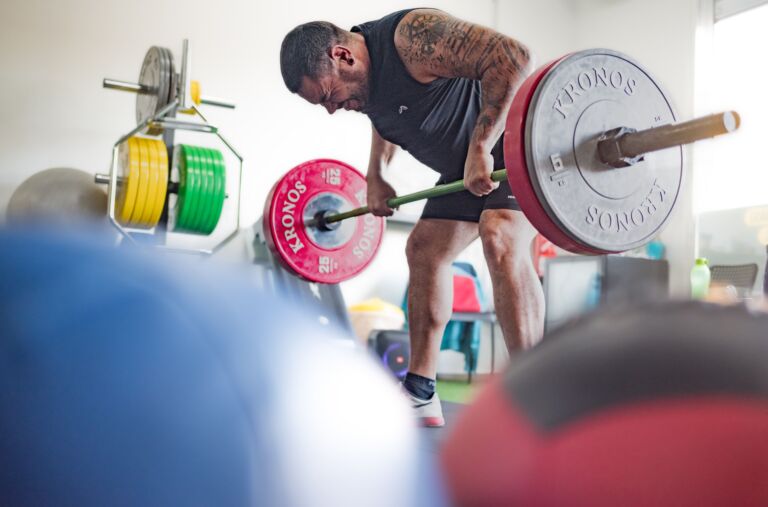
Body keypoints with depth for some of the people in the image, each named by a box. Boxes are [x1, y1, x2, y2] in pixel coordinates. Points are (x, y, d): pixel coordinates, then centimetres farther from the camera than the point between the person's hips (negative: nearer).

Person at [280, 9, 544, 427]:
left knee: (502, 240, -30)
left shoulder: (412, 35, -27)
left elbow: (512, 57, -34)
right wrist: (376, 174, 12)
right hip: (469, 163, 10)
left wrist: (480, 147, -35)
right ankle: (420, 396, 10)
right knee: (424, 249, 6)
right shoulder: (365, 80, -1)